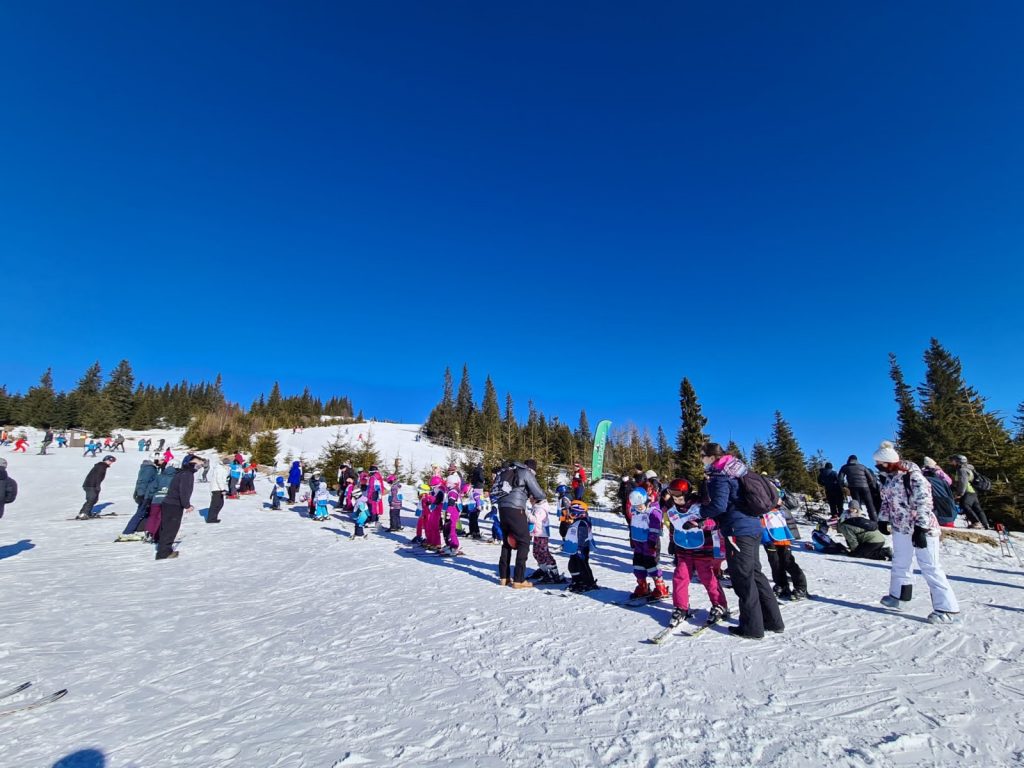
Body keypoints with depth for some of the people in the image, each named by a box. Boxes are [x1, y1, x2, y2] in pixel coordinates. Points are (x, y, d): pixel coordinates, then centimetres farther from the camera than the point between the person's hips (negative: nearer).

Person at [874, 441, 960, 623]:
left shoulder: (913, 476, -20)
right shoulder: (889, 477, 6)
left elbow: (924, 503, -23)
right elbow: (886, 501, 16)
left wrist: (920, 528, -25)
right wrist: (883, 519, 10)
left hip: (921, 529, -8)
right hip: (901, 529, 8)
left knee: (930, 567, -5)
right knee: (899, 564, 18)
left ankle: (948, 609, 5)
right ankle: (898, 597, 31)